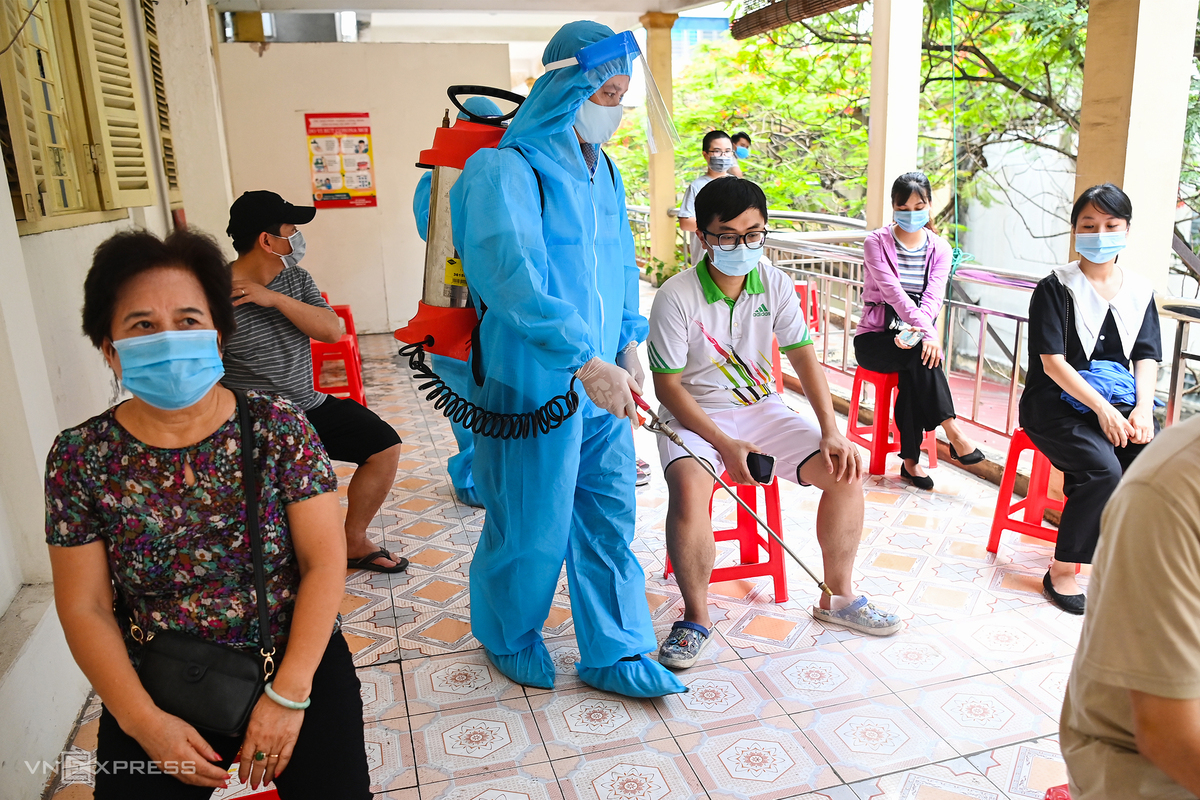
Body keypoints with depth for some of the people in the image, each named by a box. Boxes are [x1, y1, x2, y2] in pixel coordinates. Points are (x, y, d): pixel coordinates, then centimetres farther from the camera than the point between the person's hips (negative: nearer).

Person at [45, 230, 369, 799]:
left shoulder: (278, 426, -9)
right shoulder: (79, 457, -4)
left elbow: (324, 563, -10)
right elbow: (85, 609, -2)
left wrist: (290, 693, -16)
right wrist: (144, 721, -12)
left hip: (296, 659, -1)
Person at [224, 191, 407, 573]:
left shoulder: (296, 278, 5)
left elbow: (332, 331, -9)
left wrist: (275, 299, -21)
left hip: (310, 405, 7)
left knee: (385, 445, 1)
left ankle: (353, 543, 15)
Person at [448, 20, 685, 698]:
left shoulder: (604, 171, 13)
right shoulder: (504, 172, -13)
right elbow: (513, 278, -27)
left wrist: (629, 342, 8)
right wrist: (586, 362, -32)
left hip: (604, 380, 7)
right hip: (535, 383, -7)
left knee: (610, 519, 11)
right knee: (533, 526, 7)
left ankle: (614, 654, 27)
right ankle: (508, 637, 35)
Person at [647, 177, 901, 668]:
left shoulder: (774, 284, -3)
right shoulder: (677, 297, -16)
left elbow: (802, 355, 0)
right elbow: (667, 386, -14)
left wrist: (831, 431, -11)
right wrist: (724, 444, -23)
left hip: (761, 407, 5)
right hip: (694, 415, -4)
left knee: (846, 470, -10)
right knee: (688, 487, -35)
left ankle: (837, 596, 10)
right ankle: (696, 618, -13)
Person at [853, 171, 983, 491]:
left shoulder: (940, 248, 8)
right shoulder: (876, 242, -3)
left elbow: (933, 297, -7)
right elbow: (891, 289, -18)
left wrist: (915, 332, -29)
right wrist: (926, 330, -33)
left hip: (917, 332, 2)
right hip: (876, 336, -2)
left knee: (913, 372, -30)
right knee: (920, 356, -33)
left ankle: (911, 460, -25)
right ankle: (953, 431, -30)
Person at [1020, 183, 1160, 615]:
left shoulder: (1139, 291, 11)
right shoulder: (1056, 287, -4)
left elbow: (1147, 357, 7)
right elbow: (1052, 361, -11)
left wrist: (1142, 407, -12)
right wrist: (1102, 409, -20)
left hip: (1118, 401, 5)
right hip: (1056, 401, -4)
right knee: (1103, 467, -29)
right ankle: (1061, 572, -13)